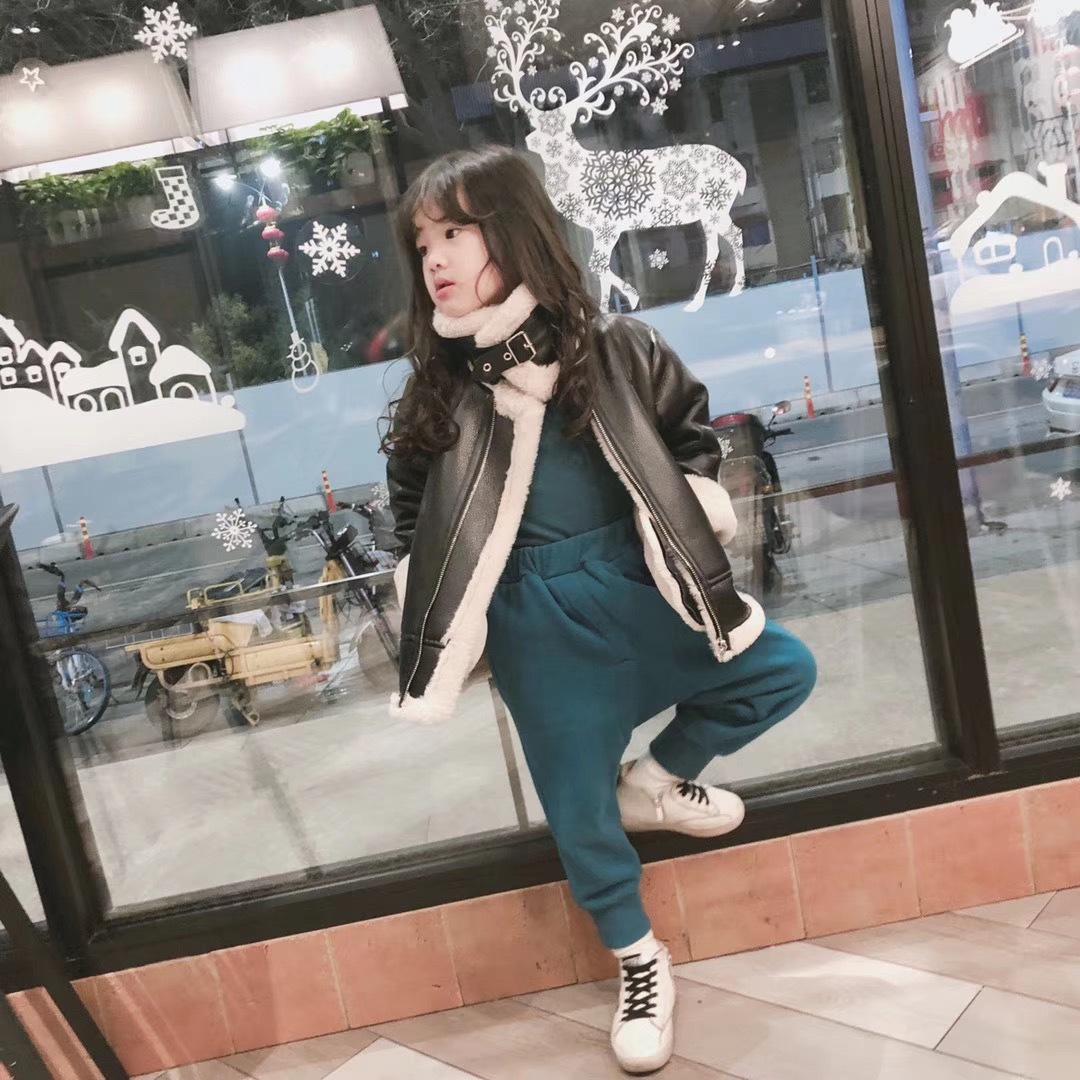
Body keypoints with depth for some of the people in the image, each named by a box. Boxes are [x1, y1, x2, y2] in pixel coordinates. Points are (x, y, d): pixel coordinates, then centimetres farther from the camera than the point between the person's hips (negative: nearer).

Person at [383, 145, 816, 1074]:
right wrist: (450, 628, 3)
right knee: (577, 800, 7)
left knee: (782, 672, 2)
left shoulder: (616, 349, -8)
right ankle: (638, 961, 32)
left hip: (637, 585, 2)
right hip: (535, 618, -1)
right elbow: (412, 510, 5)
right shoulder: (436, 390, -6)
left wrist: (690, 531, 1)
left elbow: (691, 432, 8)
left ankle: (657, 783, 24)